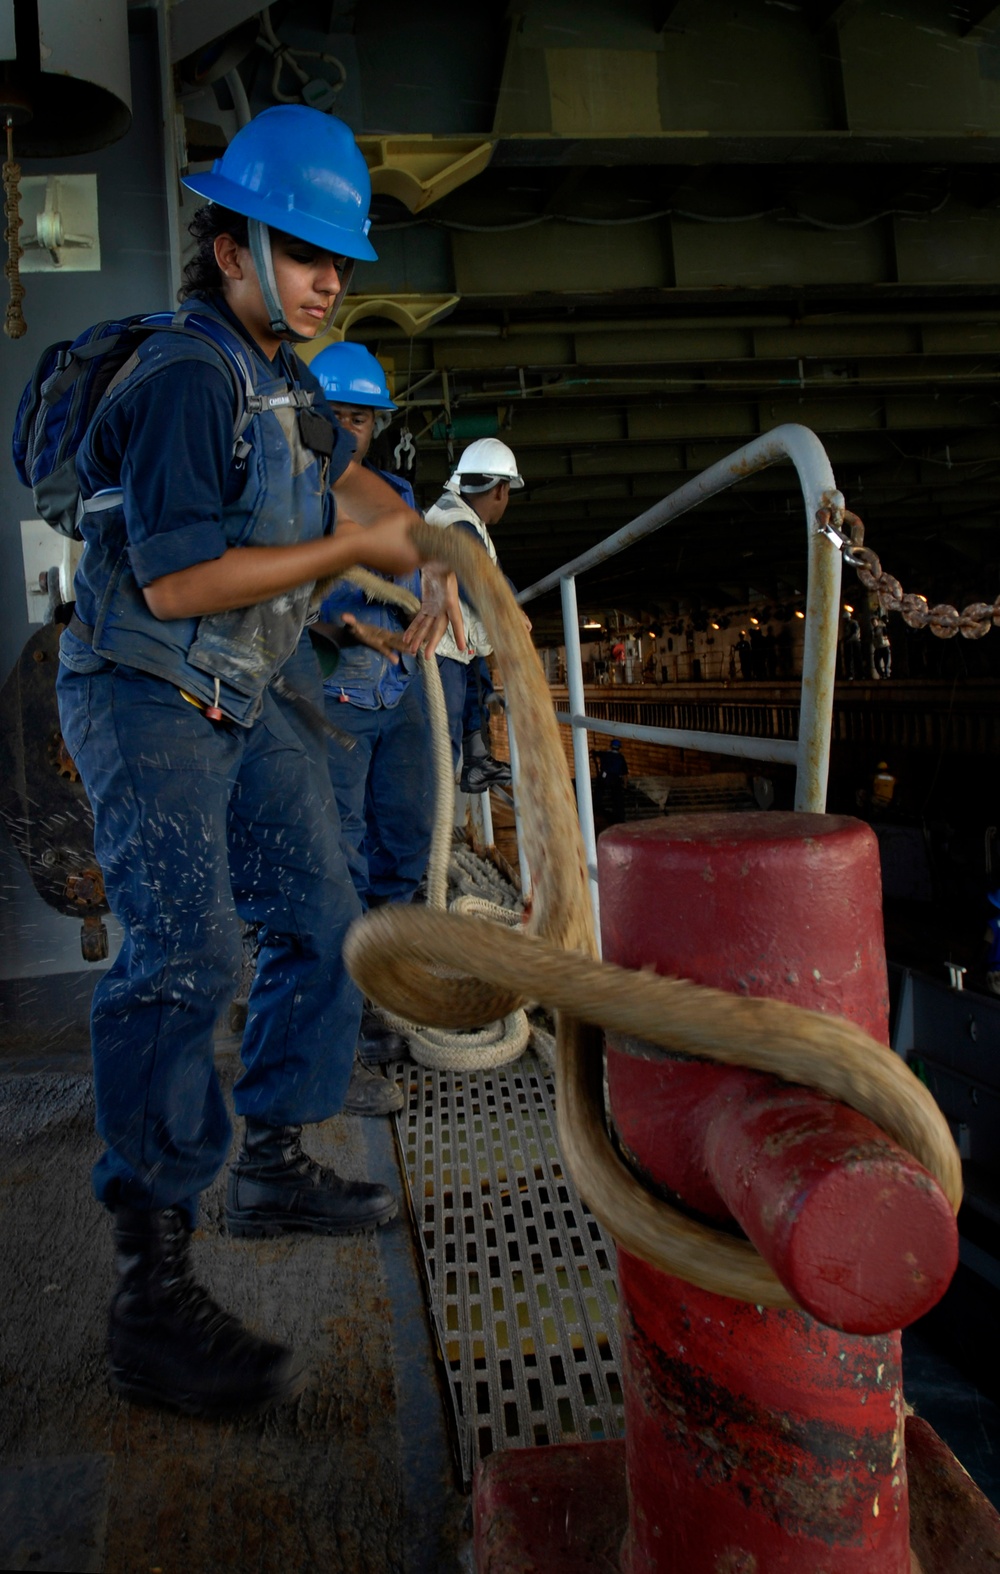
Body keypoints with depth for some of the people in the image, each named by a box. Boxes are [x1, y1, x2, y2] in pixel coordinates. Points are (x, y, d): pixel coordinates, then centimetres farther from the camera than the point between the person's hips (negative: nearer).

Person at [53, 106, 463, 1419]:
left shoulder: (281, 372, 14)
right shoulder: (185, 377, -16)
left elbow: (341, 472, 30)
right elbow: (177, 579, -24)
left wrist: (425, 551, 12)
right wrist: (351, 549, -16)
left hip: (252, 703, 10)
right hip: (149, 703, -9)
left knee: (321, 928, 11)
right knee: (184, 957, -20)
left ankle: (273, 1168, 27)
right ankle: (153, 1293, -15)